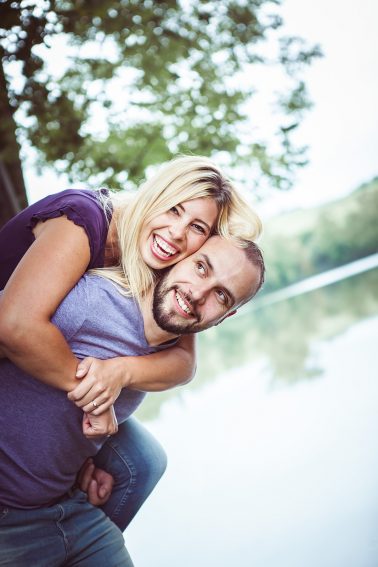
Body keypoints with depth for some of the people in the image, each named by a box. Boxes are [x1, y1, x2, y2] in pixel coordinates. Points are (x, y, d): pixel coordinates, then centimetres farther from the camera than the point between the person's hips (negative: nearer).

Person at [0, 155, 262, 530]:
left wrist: (121, 371, -37)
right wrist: (86, 387, -32)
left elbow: (184, 361, -17)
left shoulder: (160, 277, -8)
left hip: (52, 387, 7)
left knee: (142, 463, 5)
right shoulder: (84, 217, -30)